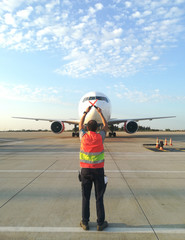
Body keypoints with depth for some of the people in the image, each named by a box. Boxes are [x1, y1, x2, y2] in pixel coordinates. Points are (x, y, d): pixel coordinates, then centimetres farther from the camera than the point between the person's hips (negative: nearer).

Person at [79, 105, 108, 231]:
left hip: (85, 170, 1)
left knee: (85, 197, 10)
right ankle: (100, 223, 18)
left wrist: (86, 112, 26)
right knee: (99, 197, 8)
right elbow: (106, 126, 14)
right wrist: (100, 113, 22)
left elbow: (80, 125, 17)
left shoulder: (83, 136, -4)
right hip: (98, 170, -1)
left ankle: (85, 223, 20)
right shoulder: (100, 137, -7)